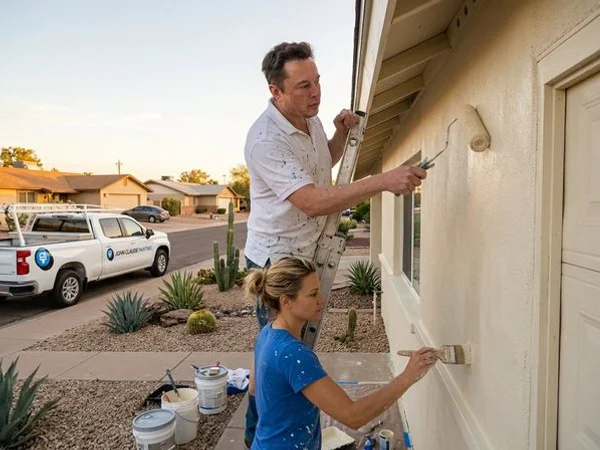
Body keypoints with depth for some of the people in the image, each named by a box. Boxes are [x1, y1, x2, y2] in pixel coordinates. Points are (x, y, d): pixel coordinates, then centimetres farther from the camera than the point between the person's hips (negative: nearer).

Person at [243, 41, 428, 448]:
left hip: (309, 253, 9)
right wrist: (385, 181, -39)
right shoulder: (266, 139, -25)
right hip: (277, 260, -8)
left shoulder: (311, 118, 4)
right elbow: (312, 201, -34)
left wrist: (342, 133, 3)